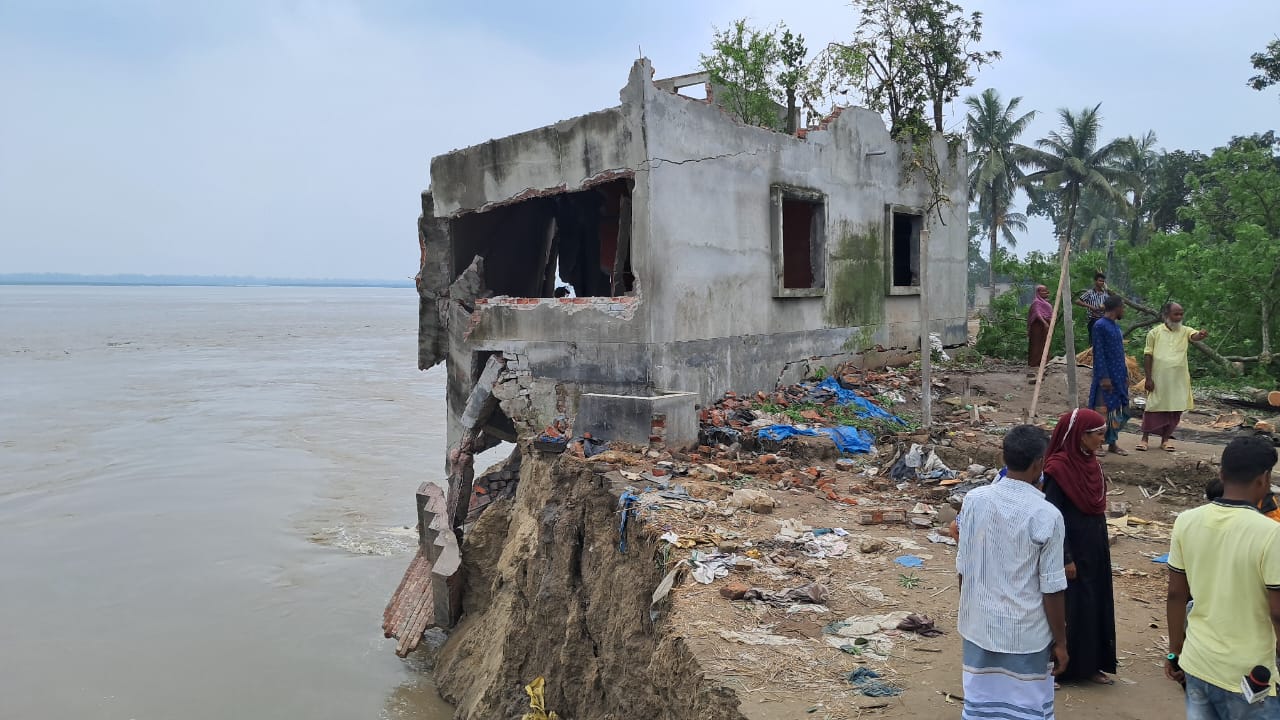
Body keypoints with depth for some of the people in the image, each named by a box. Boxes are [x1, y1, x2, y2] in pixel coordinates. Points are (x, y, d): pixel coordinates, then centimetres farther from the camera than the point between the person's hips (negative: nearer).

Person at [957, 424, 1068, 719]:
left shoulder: (973, 500, -7)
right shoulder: (1046, 515, -18)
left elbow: (963, 568, 2)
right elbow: (1052, 589, -13)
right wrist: (1060, 642, 0)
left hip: (979, 626, 4)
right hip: (1026, 634, -4)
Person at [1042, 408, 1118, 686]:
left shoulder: (1089, 462, 5)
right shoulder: (1059, 468, -20)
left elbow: (1096, 508, 13)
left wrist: (1103, 542, 16)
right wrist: (1066, 558, -18)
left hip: (1095, 548, 8)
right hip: (1072, 548, -8)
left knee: (1096, 605, 15)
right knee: (1070, 607, 3)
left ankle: (1090, 665, 27)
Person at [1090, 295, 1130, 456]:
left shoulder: (1116, 327, 14)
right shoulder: (1100, 326, -13)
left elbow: (1120, 353, 19)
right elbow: (1098, 353, -16)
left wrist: (1125, 375, 17)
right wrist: (1104, 377, -20)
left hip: (1119, 377, 9)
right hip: (1106, 377, -9)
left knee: (1117, 410, 10)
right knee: (1102, 410, -4)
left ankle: (1113, 442, 17)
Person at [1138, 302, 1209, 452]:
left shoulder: (1185, 331, 5)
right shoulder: (1155, 332, 0)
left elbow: (1195, 336, -19)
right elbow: (1148, 356, -1)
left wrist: (1201, 335, -44)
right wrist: (1148, 378, -6)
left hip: (1179, 379, 2)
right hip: (1159, 378, -2)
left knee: (1175, 409, 6)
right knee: (1153, 408, 1)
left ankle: (1166, 439, 18)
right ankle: (1145, 438, 9)